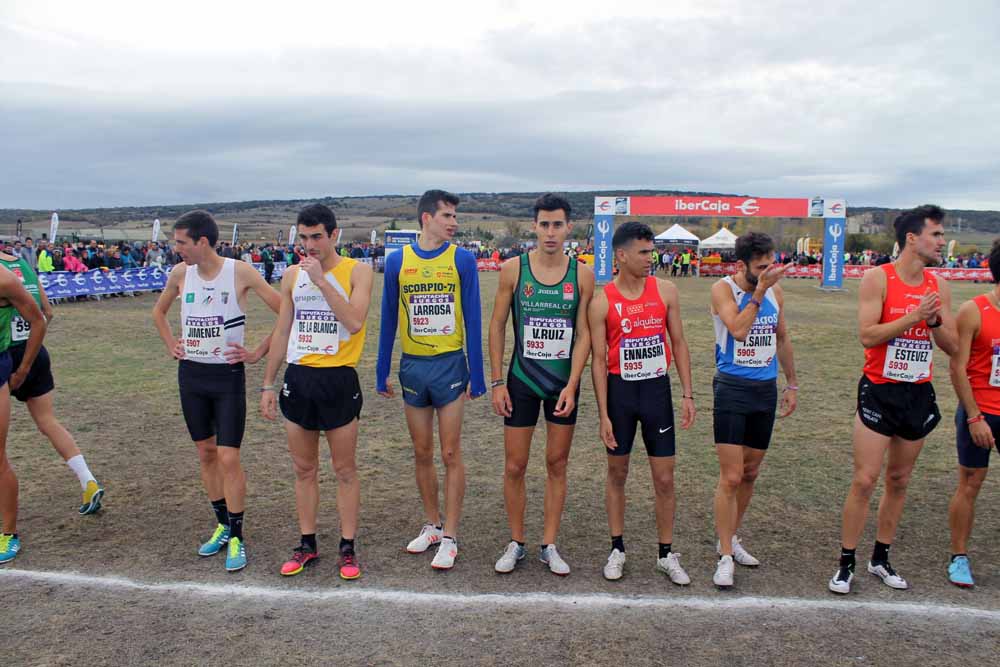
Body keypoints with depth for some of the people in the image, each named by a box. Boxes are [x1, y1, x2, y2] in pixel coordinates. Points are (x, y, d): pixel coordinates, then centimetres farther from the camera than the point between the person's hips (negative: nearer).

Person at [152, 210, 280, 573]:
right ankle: (223, 525, 28)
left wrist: (257, 353, -10)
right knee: (206, 454, 13)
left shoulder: (240, 272, -12)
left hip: (228, 375, -5)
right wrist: (171, 346, 9)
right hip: (190, 375, 5)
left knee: (228, 457, -5)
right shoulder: (180, 273, 2)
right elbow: (159, 312, 21)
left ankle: (236, 538, 8)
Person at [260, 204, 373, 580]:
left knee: (345, 469, 5)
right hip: (298, 379, 4)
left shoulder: (357, 271, -5)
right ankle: (307, 544, 25)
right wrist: (268, 384, 11)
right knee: (304, 469, 12)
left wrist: (321, 280, -20)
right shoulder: (292, 275, 9)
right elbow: (282, 332, 13)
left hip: (338, 379, -4)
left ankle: (348, 547, 16)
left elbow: (354, 322, -20)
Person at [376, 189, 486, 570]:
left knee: (450, 454, 2)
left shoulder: (462, 260, -4)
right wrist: (382, 373, 7)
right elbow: (388, 320, 7)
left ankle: (450, 538, 13)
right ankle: (432, 525, 30)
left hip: (450, 366, -2)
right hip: (412, 367, 3)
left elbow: (473, 320, -3)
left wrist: (476, 376, -5)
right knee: (422, 453, 13)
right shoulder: (397, 261, 2)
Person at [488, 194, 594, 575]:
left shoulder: (582, 274, -2)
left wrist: (572, 385, -12)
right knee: (514, 466, 4)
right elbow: (497, 326, 0)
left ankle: (549, 546, 22)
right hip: (521, 380, -1)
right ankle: (516, 543, 22)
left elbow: (583, 333, -3)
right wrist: (497, 381, -3)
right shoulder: (513, 269, -4)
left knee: (557, 464, 9)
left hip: (564, 382, 1)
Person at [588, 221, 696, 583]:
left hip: (657, 389, 2)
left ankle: (666, 554, 21)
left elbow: (678, 343, 6)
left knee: (664, 478, 5)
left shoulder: (665, 291, 0)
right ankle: (617, 549, 26)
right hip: (620, 390, -1)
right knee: (617, 472, 11)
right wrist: (603, 414, -9)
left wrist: (687, 394, 0)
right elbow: (598, 359, -6)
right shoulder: (602, 302, -7)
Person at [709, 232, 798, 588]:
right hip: (732, 389, -6)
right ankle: (725, 557, 3)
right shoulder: (723, 289, -10)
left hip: (766, 389, 6)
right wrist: (760, 290, -23)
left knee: (750, 473, 14)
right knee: (731, 477, -7)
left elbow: (782, 339, 17)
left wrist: (792, 384, 19)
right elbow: (738, 329, -26)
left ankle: (730, 538, 31)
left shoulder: (776, 292, 6)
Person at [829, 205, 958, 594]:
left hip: (919, 394, 5)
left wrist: (935, 320, -12)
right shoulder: (878, 278, -9)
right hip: (880, 391, -5)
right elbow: (868, 335, -18)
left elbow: (953, 347, 6)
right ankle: (846, 563, 8)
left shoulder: (938, 286, 7)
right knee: (864, 480, -5)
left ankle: (881, 559, 26)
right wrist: (914, 316, -22)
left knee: (899, 481, 13)